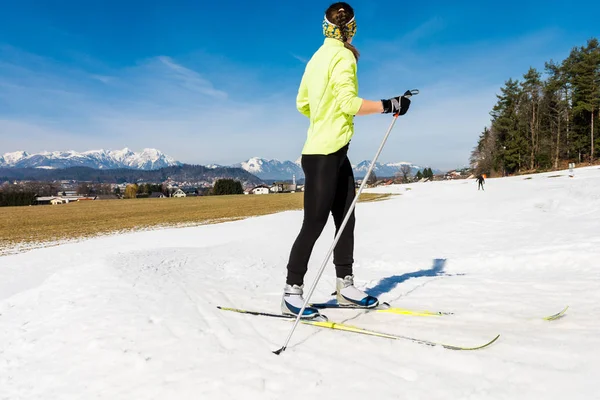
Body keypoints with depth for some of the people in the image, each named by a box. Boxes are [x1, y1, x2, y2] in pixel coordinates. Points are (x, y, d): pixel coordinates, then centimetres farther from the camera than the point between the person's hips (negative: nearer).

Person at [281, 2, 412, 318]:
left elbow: (302, 104, 18)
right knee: (314, 225, -4)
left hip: (334, 152, 9)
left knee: (346, 219, 10)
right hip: (325, 153, -9)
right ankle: (291, 293, 6)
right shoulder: (343, 56, -10)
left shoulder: (318, 57, 14)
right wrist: (388, 106, -15)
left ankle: (345, 285, 19)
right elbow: (349, 103, -20)